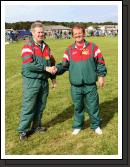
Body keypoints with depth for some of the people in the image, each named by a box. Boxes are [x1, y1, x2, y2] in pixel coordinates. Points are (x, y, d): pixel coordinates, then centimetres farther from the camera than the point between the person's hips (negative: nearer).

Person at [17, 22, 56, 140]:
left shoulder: (46, 47, 12)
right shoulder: (28, 46, -8)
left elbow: (52, 63, 20)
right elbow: (28, 65, -21)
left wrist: (53, 77, 16)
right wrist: (45, 68, -23)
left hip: (44, 81, 6)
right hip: (31, 81, -6)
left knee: (41, 106, 14)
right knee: (28, 107, -1)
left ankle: (36, 126, 31)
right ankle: (23, 130, 12)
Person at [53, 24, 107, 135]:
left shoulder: (93, 47, 1)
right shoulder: (69, 50, 5)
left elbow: (100, 63, 4)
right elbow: (64, 65, 6)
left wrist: (101, 75, -4)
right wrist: (57, 69, -12)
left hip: (91, 85, -1)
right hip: (76, 86, 1)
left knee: (93, 106, 10)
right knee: (78, 107, 14)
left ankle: (96, 125, 29)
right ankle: (77, 126, 32)